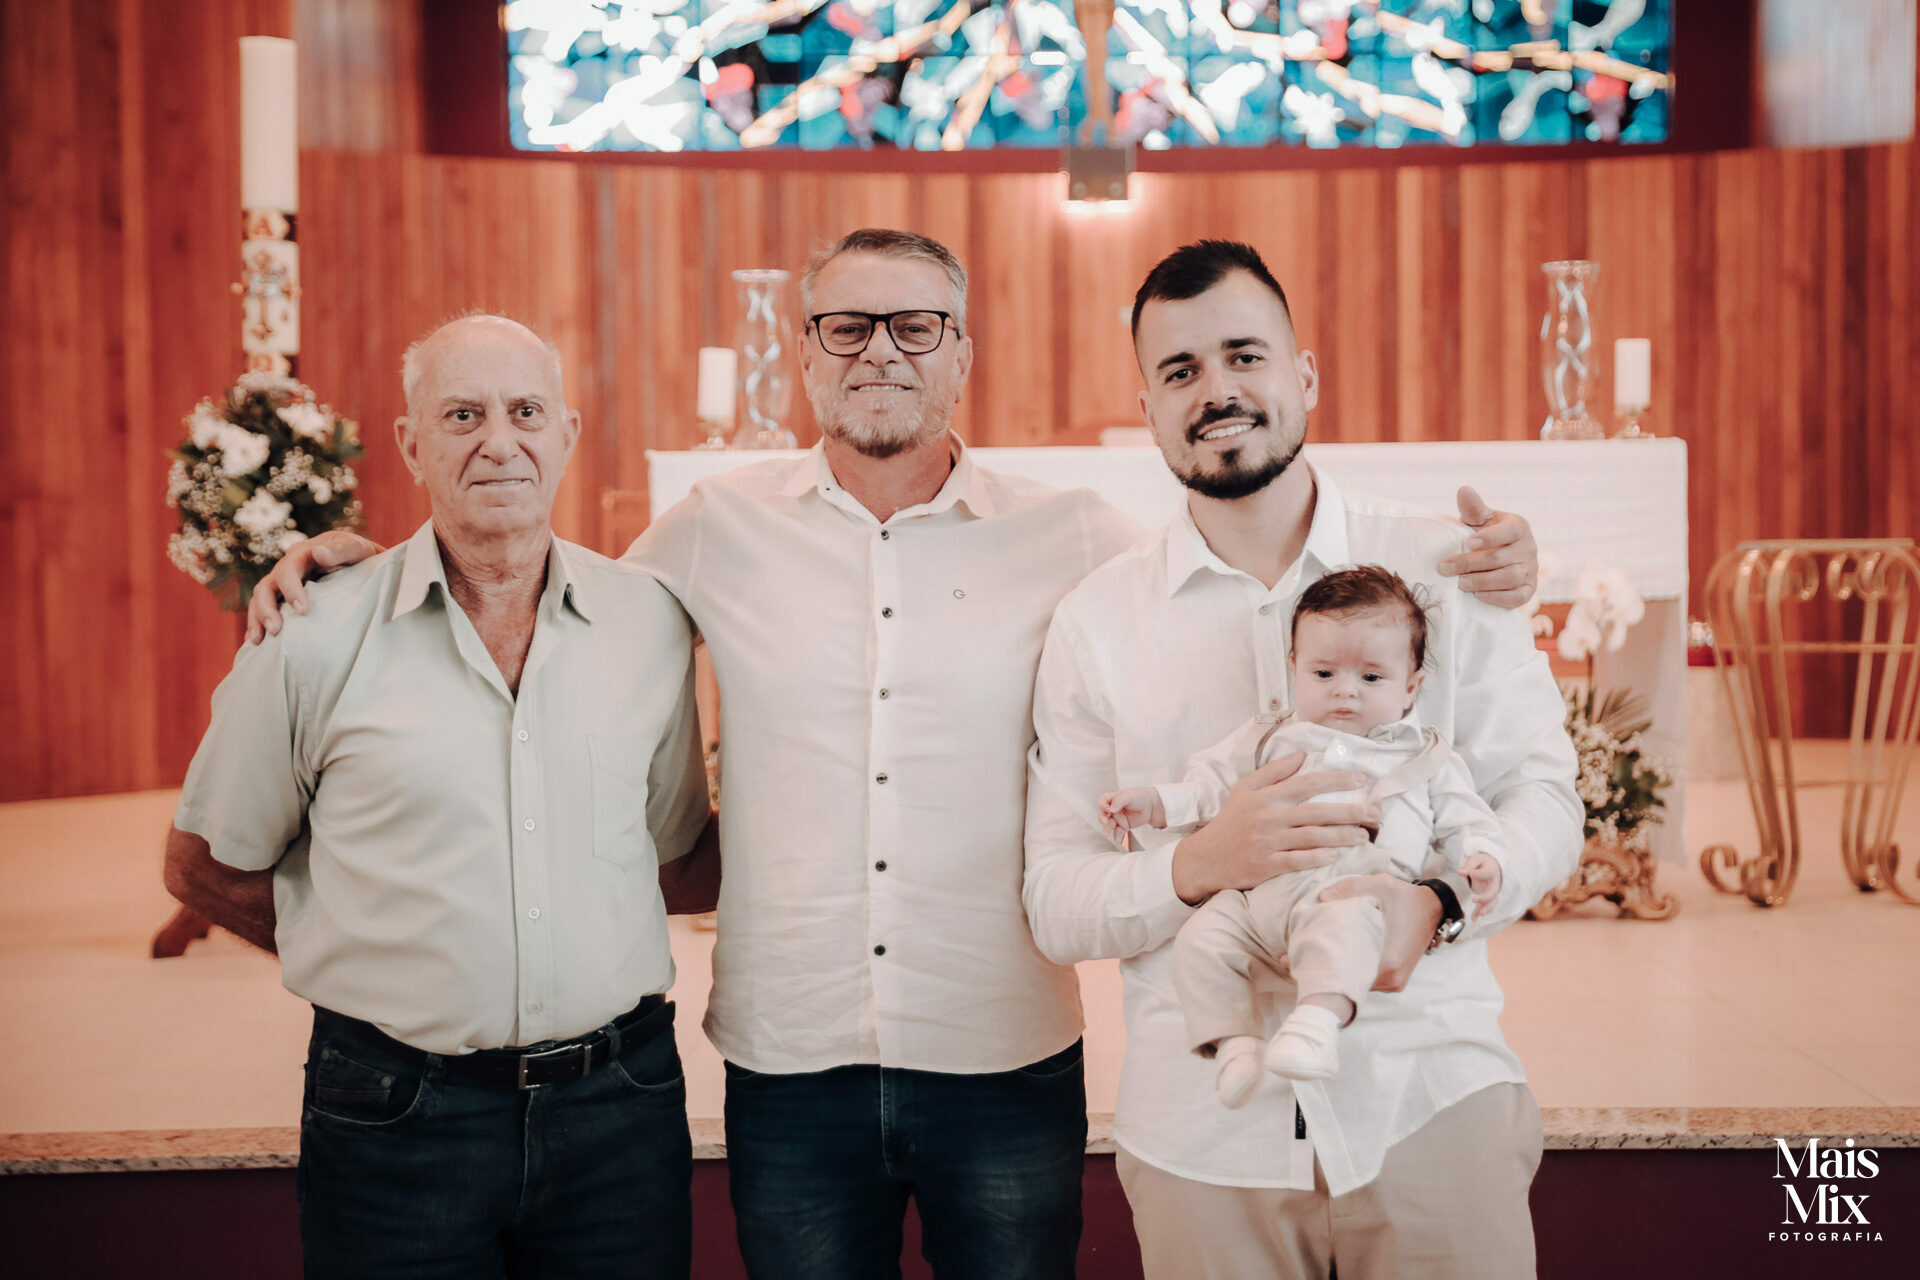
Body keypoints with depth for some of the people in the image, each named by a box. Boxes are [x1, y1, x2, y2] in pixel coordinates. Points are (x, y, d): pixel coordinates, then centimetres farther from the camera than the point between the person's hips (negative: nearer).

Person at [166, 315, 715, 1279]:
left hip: (618, 1104, 2)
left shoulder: (650, 623, 1)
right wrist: (384, 961, 3)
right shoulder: (316, 638, -5)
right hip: (395, 1117, -2)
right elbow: (204, 868, 5)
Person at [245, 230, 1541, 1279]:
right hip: (791, 1062, 1)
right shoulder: (719, 529, 1)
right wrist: (354, 566, 9)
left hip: (1007, 1063, 0)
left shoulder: (1070, 537, -1)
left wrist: (1464, 569, -7)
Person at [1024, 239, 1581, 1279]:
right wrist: (1199, 863, -20)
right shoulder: (1097, 619, 2)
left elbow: (1541, 796, 1)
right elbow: (1053, 901, 0)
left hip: (1433, 1097, 0)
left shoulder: (1444, 568, 2)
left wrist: (1436, 902, -20)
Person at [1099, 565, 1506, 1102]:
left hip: (1354, 891, -3)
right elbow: (1213, 782, 27)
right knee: (1200, 940, -23)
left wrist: (1481, 861, -4)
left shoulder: (1428, 760, 20)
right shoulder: (1272, 740, 25)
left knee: (1347, 923, -39)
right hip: (1257, 891, 3)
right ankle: (1233, 1041, -16)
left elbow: (1466, 824, 19)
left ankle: (1319, 1018, -51)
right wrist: (1152, 802, 12)